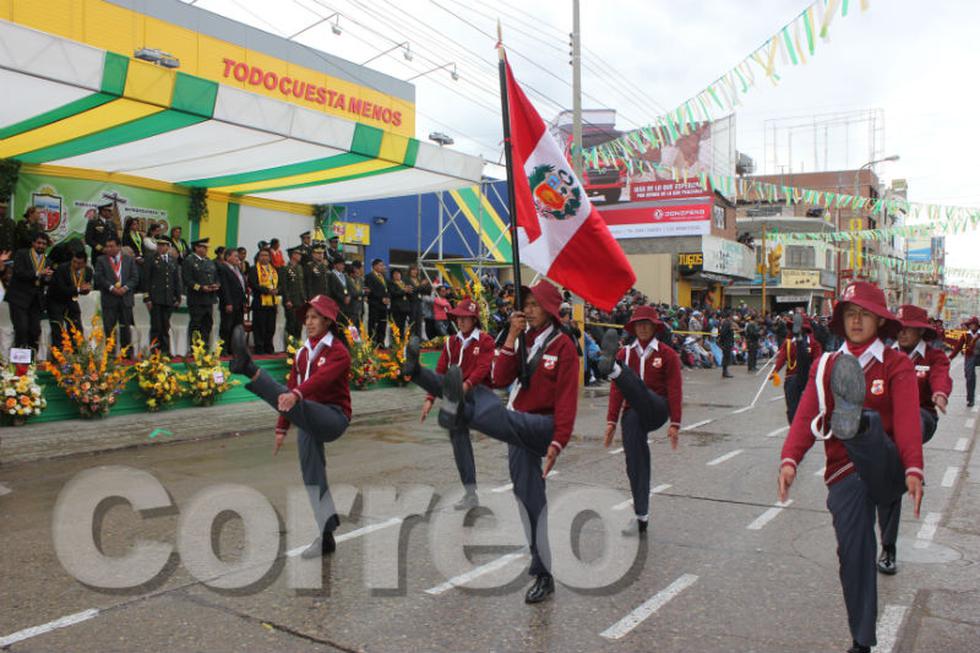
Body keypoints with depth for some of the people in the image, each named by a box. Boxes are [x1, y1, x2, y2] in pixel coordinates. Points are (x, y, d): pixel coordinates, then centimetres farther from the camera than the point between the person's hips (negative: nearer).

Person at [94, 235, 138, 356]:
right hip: (109, 299, -1)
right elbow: (99, 278, -4)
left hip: (126, 298, 1)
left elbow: (135, 277, 4)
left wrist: (125, 287, -11)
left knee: (125, 327, 6)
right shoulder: (101, 260, 6)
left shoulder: (129, 260, 11)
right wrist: (111, 288, -14)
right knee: (109, 327, -1)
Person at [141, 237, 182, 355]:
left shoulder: (173, 260, 13)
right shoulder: (150, 258, 1)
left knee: (166, 327, 7)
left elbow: (177, 280, 15)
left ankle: (165, 350, 13)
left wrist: (178, 297, 10)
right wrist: (147, 297, -7)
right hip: (155, 298, -3)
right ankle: (154, 350, 2)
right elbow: (146, 279, -1)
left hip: (169, 299, 3)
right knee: (156, 326, -3)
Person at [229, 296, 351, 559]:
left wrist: (296, 395, -45)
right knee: (312, 478, 5)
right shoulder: (302, 353, 16)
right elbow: (292, 387, 16)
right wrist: (281, 428, 14)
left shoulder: (338, 351, -8)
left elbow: (322, 378, -28)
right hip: (309, 423, 8)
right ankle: (326, 536, 10)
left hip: (334, 417, -8)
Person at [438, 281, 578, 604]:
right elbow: (500, 380, 0)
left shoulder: (563, 346, -6)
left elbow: (567, 398, -14)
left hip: (542, 426, -10)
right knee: (529, 498, 9)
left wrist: (558, 442, -22)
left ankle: (462, 410, -70)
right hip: (519, 428, 10)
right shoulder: (522, 340, 14)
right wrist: (511, 337, -8)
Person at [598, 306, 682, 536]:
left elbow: (674, 391, -3)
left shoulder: (667, 354, 2)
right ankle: (642, 519, 3)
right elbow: (616, 390, 5)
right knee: (635, 464, -4)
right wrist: (611, 421, -2)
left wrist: (675, 424, -9)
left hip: (656, 411, -3)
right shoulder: (624, 353, 9)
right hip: (633, 415, 3)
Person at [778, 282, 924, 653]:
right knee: (853, 553, -2)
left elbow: (906, 421, -14)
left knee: (870, 427, -31)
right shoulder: (825, 367, 10)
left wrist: (913, 469, -31)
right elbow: (805, 417, -4)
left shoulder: (897, 365, 2)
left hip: (885, 469, -2)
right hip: (844, 475, 2)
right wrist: (789, 460, -22)